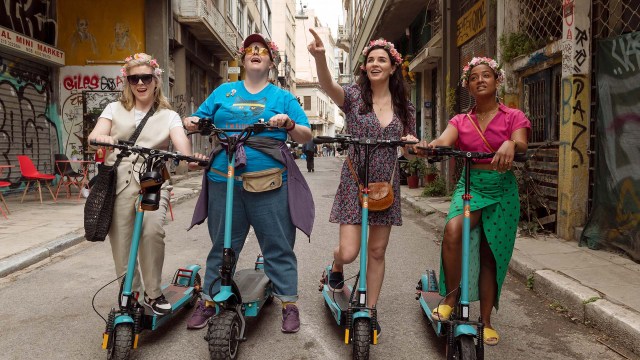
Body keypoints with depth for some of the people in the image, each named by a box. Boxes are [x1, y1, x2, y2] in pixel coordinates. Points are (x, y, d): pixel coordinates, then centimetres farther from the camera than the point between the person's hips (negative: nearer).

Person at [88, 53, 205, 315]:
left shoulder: (168, 116, 12)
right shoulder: (115, 109, 16)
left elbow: (181, 142, -8)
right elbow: (94, 136, -2)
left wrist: (190, 157, -33)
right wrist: (104, 139, -28)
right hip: (118, 183, 2)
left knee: (152, 230, -26)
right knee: (121, 246, 0)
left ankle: (153, 294, -6)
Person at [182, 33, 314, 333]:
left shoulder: (282, 97, 11)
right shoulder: (223, 92, 17)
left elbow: (305, 137, 6)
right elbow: (199, 122, 17)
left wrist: (288, 123, -13)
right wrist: (191, 123, -5)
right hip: (223, 181, 2)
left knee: (278, 247, 3)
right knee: (222, 246, 12)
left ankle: (289, 304, 15)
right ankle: (208, 301, 25)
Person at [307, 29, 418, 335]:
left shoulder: (404, 106, 5)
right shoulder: (354, 96, -5)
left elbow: (410, 143, 14)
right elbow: (328, 85, -27)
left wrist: (411, 141, -11)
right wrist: (319, 56, -46)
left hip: (386, 184, 3)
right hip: (354, 181, -3)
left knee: (377, 252, 9)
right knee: (349, 253, -7)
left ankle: (370, 310, 25)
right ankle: (336, 266, 32)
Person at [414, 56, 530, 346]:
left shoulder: (512, 116, 4)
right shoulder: (461, 121, 9)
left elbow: (521, 144, -15)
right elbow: (443, 141, -11)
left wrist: (510, 144, -40)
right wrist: (427, 145, -36)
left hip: (502, 190, 0)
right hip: (469, 185, 0)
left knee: (490, 255, 4)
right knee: (452, 231, -31)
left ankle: (486, 321, 20)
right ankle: (450, 298, -14)